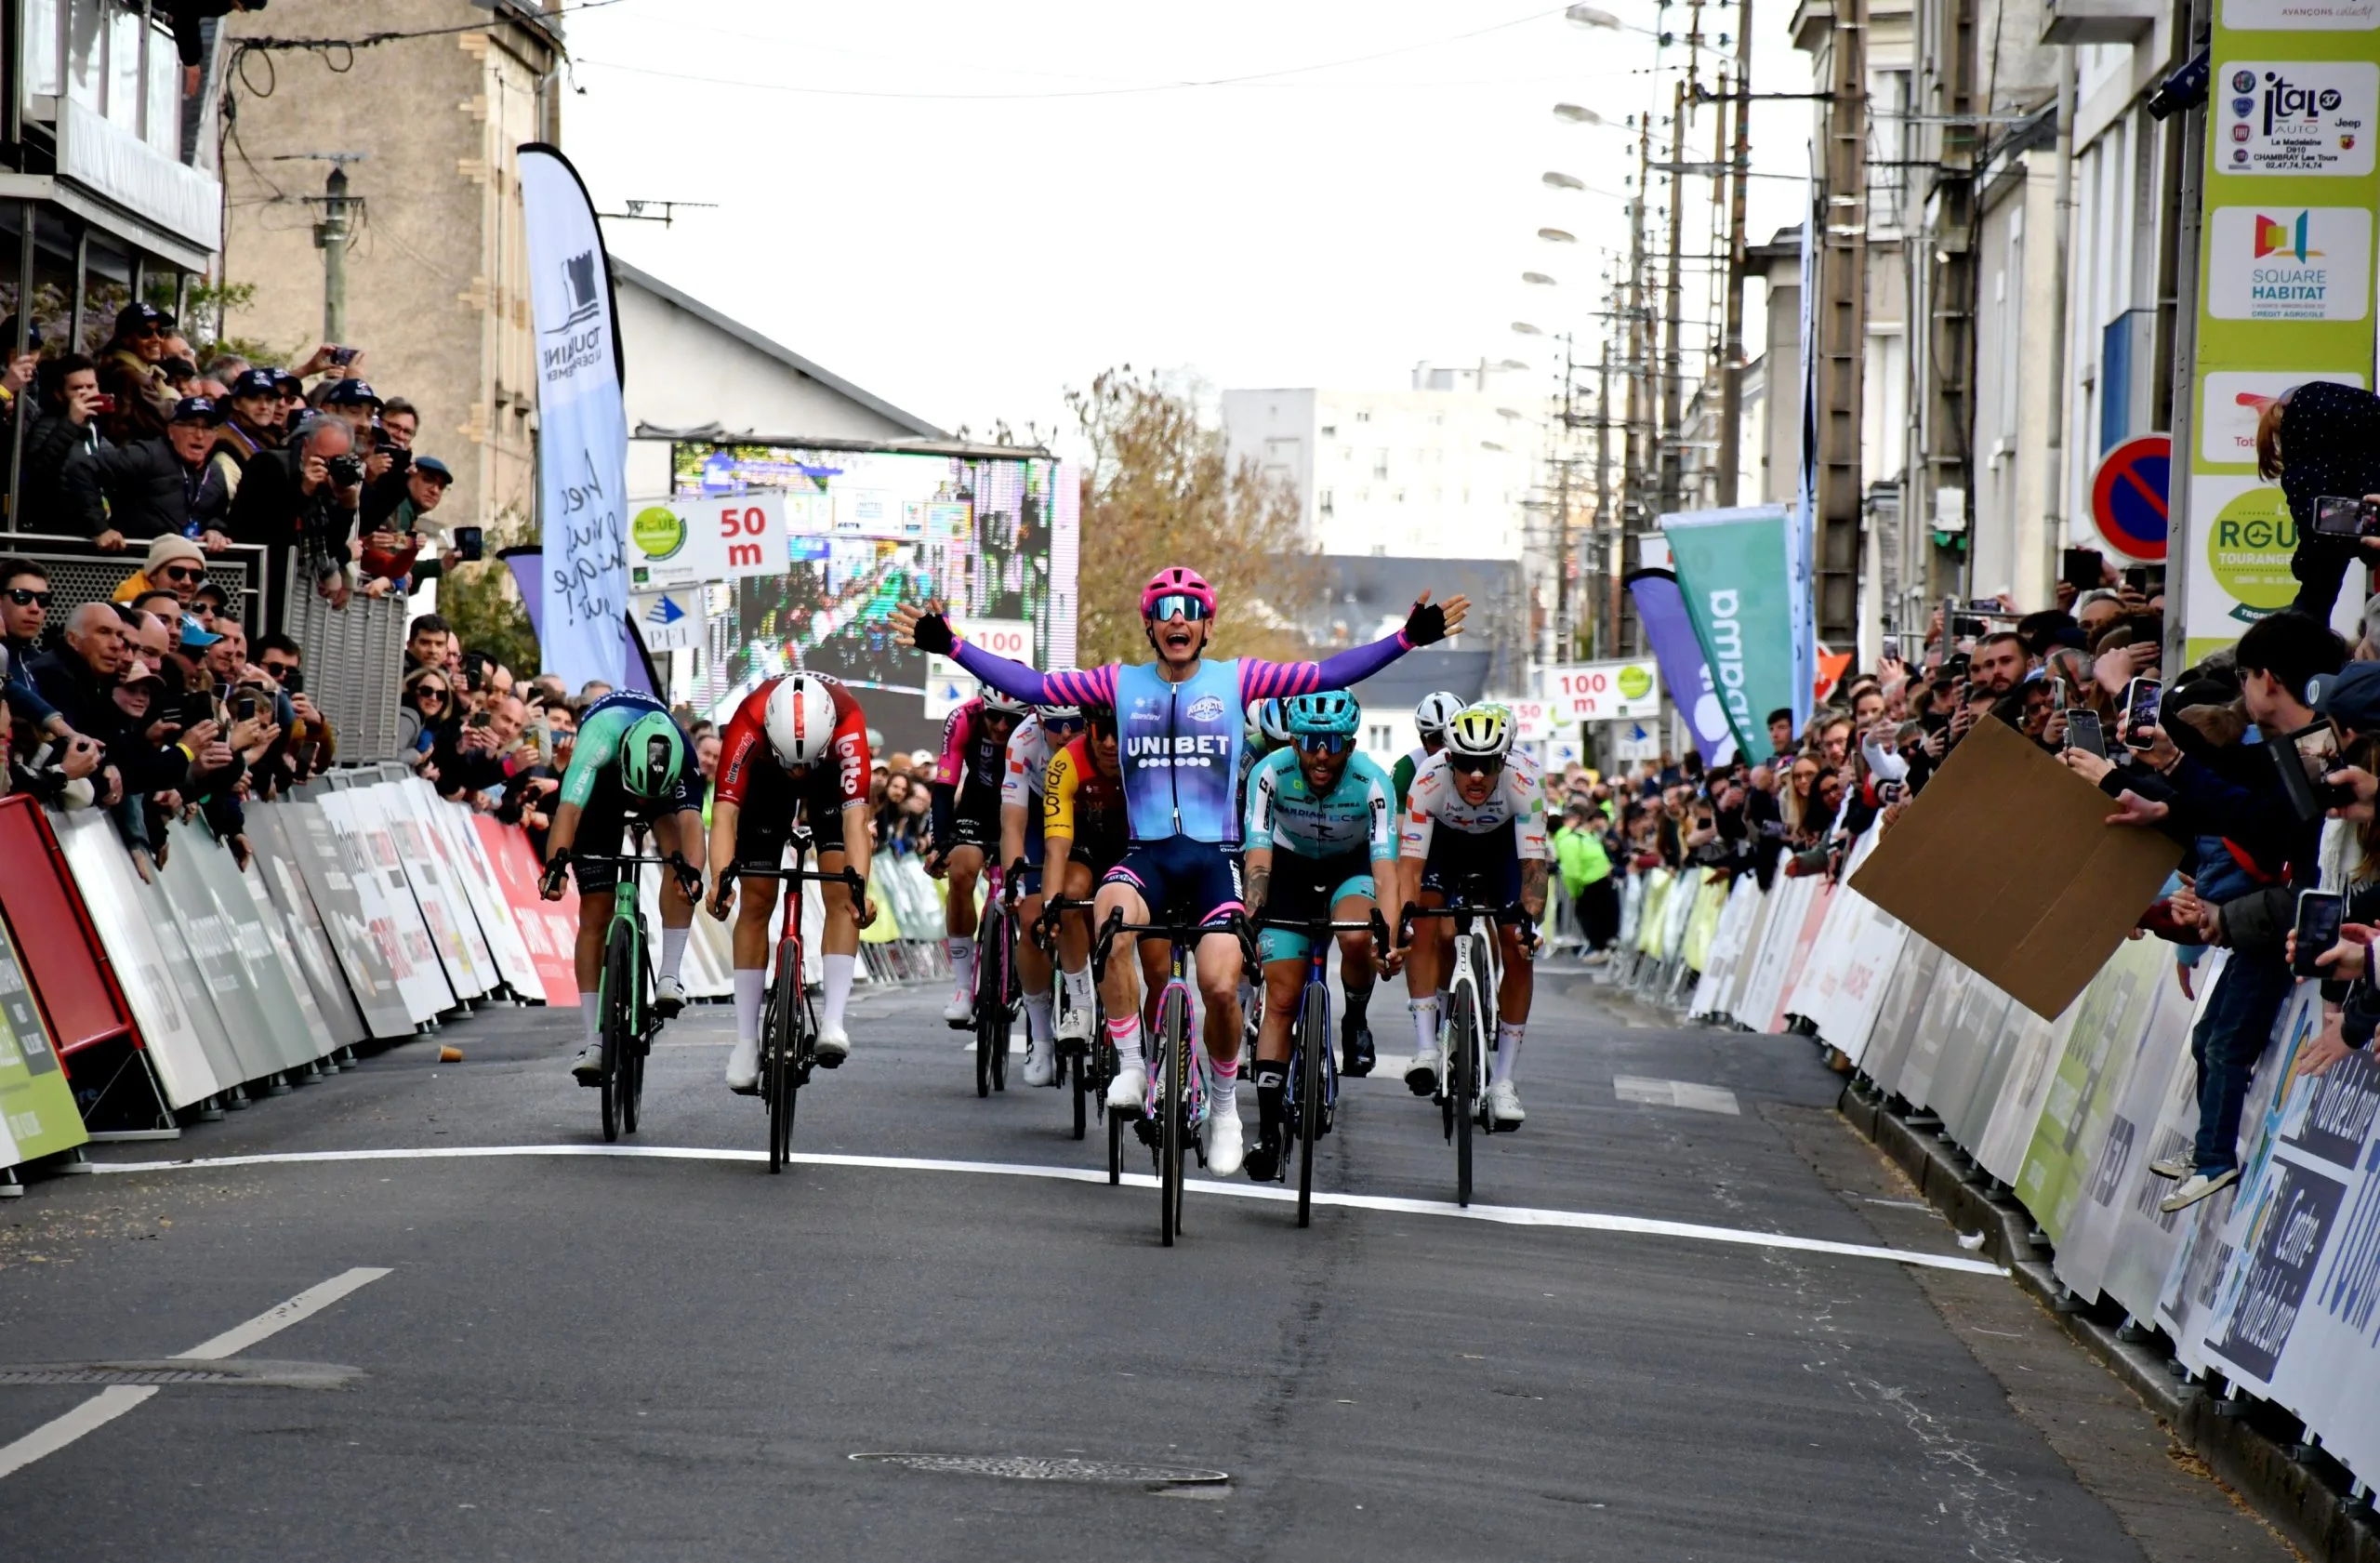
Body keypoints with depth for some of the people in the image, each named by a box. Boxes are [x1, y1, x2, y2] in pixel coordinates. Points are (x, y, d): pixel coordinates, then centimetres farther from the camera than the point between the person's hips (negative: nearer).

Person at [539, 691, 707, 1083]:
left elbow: (690, 818, -49)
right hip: (601, 790, -1)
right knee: (595, 914, -7)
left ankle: (669, 977, -23)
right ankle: (594, 1043, -4)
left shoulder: (683, 756, -38)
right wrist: (556, 864, -66)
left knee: (678, 852, -32)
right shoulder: (600, 738, -43)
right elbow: (569, 808, -51)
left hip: (667, 787, 1)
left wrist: (691, 870, -67)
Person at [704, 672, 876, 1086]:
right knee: (756, 901, -3)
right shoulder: (749, 722, -40)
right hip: (766, 776, 1)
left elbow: (855, 816, -46)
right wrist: (721, 878, -59)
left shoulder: (847, 722, -42)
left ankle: (832, 1022, -18)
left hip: (831, 776, -1)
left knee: (840, 895, -18)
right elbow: (725, 812, -44)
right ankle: (746, 1040, 2)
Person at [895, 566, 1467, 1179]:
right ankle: (1131, 1067, -21)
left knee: (1220, 985, -18)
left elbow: (1332, 674, -5)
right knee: (1111, 913, -34)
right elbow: (1029, 685, 2)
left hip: (1214, 855, -1)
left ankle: (1224, 1107, 11)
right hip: (1147, 854, 1)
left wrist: (1408, 638, -15)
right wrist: (949, 644, -7)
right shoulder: (1121, 684, 6)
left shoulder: (1235, 679, 3)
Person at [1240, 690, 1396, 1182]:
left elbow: (1385, 866, -35)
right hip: (1291, 869, 1)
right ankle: (1268, 1131, -5)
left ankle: (1356, 1021, -4)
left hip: (1351, 869, -1)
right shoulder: (1270, 773, -27)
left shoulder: (1372, 783, -29)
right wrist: (1247, 919, -45)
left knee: (1356, 938, -35)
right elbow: (1258, 857, -31)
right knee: (1281, 1002, -8)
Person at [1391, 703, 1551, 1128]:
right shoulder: (1429, 780, -36)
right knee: (1425, 926, -23)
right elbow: (1410, 864, -36)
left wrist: (1530, 920, -53)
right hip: (1445, 841, 1)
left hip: (1503, 844, -1)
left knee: (1516, 948, -14)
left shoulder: (1523, 781, -37)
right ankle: (1426, 1048, -16)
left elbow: (1534, 863, -37)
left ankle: (1505, 1080, -6)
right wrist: (1402, 920, -51)